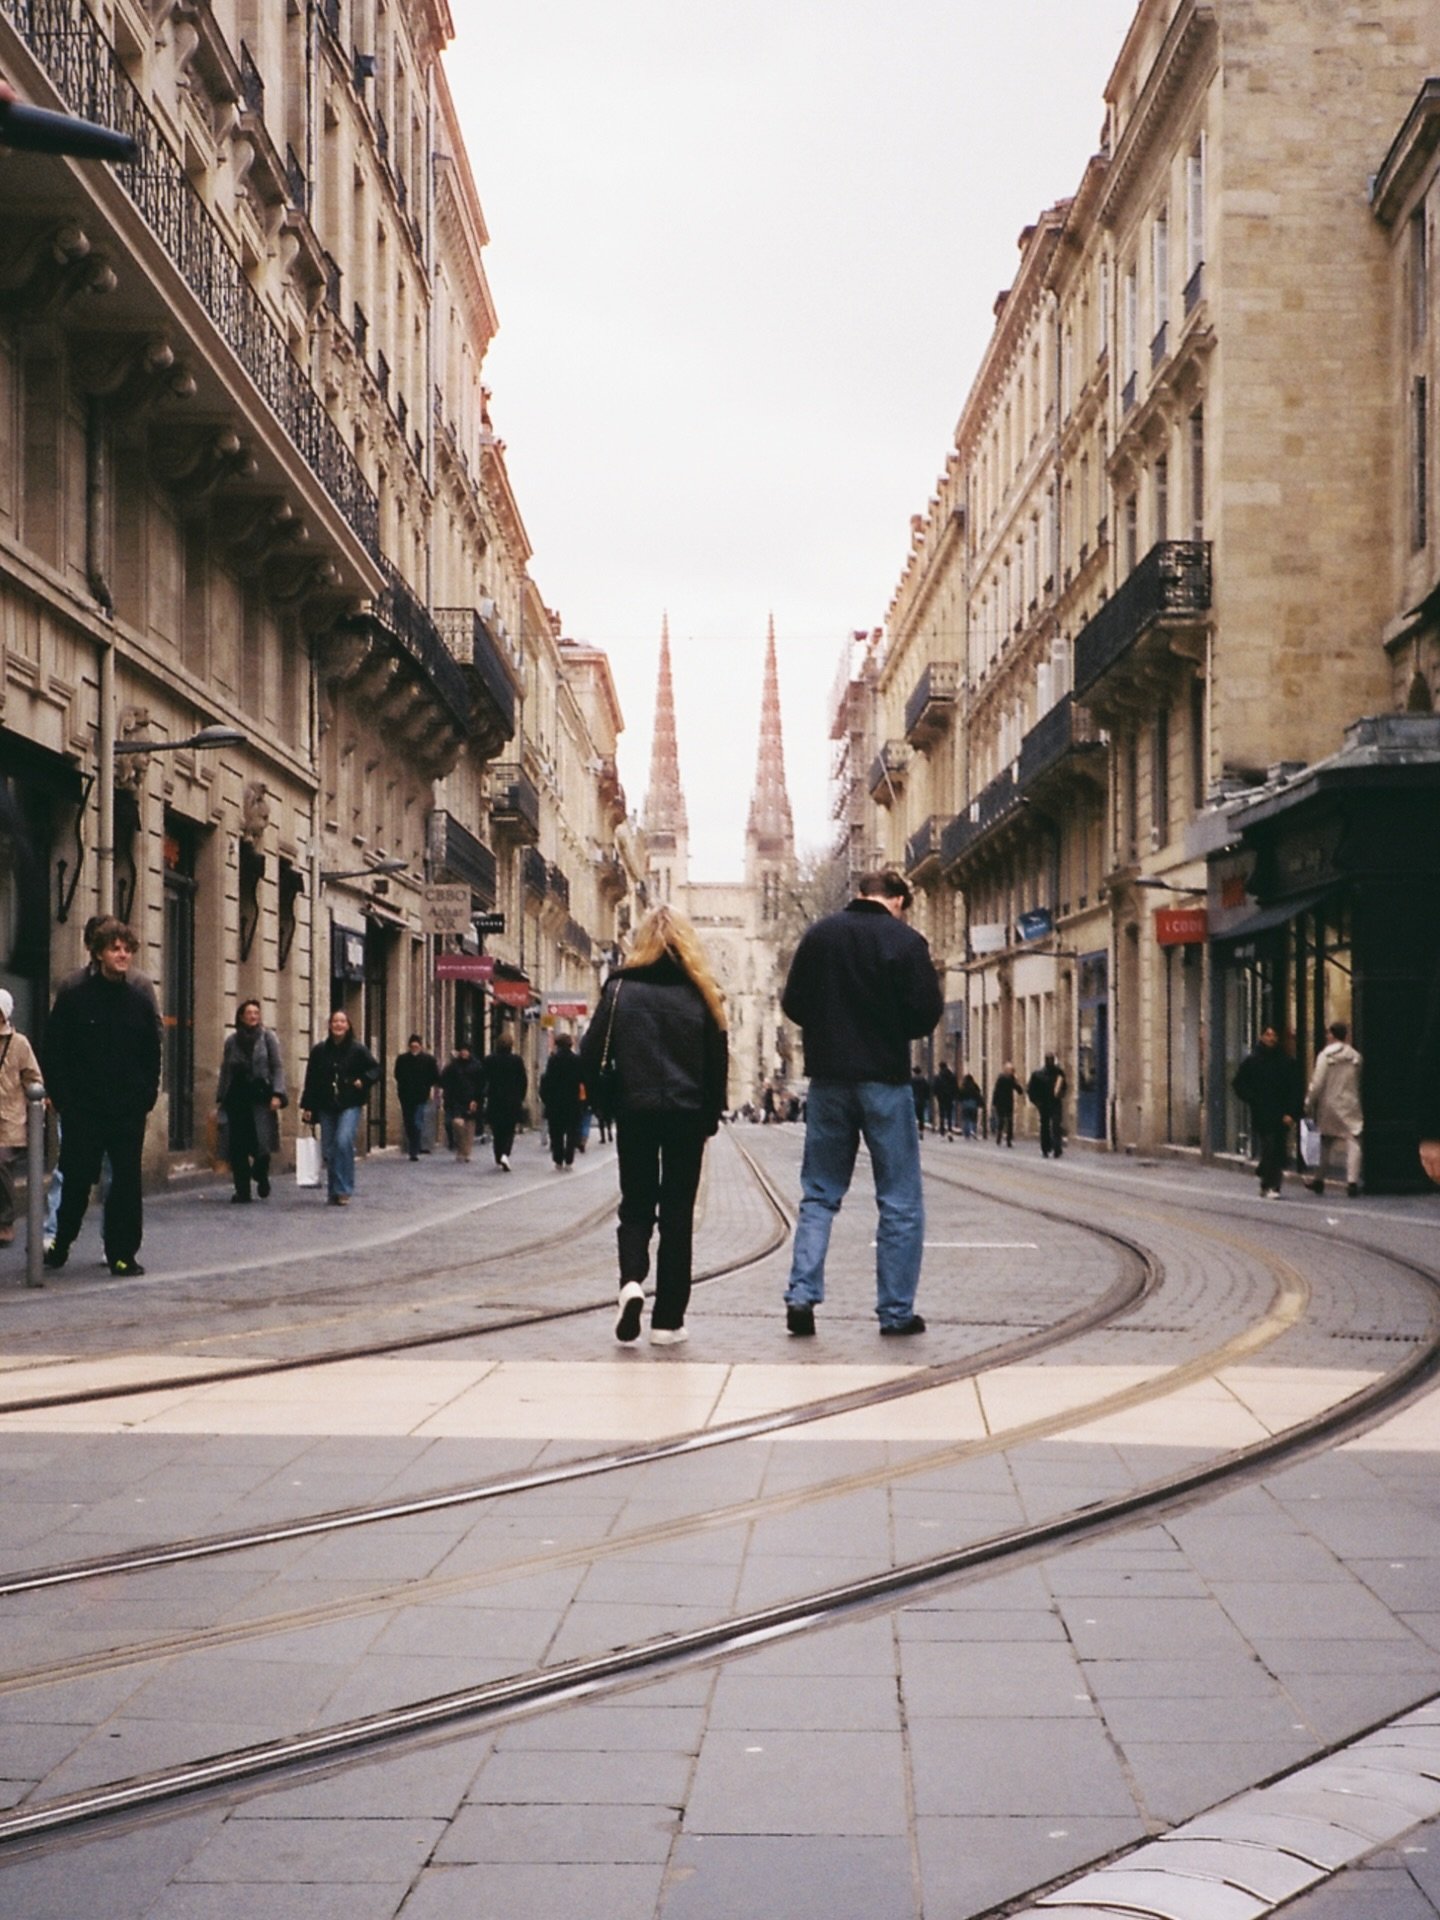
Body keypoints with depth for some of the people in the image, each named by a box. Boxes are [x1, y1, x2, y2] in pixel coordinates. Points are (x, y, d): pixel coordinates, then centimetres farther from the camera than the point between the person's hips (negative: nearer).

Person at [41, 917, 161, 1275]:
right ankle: (60, 1244, 24)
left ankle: (123, 1253, 5)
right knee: (76, 1181, 6)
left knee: (127, 1182, -1)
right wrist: (62, 1097, -8)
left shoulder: (141, 1000, 8)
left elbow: (152, 1055, 13)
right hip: (82, 1111, -2)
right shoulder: (74, 994, -1)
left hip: (129, 1111, 2)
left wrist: (147, 1096, 2)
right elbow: (53, 1052, -2)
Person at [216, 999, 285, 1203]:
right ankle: (242, 1190, 7)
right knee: (237, 1147, -2)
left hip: (261, 1096, -2)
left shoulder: (267, 1037, 4)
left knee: (261, 1144, -11)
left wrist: (277, 1094, -10)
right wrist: (220, 1098, 11)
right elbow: (225, 1071, 14)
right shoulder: (232, 1041, 10)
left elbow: (277, 1067, 0)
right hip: (237, 1097, 2)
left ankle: (261, 1177, 19)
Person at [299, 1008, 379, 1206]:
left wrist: (363, 1081, -12)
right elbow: (310, 1080, 7)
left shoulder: (358, 1049, -1)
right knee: (328, 1150, 4)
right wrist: (307, 1107, 4)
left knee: (343, 1142, -20)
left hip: (350, 1106, -3)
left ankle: (342, 1190, -14)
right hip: (327, 1107, 3)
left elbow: (375, 1069, 7)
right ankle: (334, 1191, 15)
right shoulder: (319, 1051, 5)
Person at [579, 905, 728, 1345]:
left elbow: (591, 1057, -6)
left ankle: (631, 1282, -13)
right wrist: (711, 1115, 12)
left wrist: (610, 1095, 10)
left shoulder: (621, 988, -3)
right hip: (688, 1115, 0)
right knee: (677, 1213, 8)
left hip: (636, 1111, 0)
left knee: (636, 1206, 13)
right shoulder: (702, 994, 0)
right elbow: (718, 1062, 2)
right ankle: (668, 1319, 7)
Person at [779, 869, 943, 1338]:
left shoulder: (819, 934, 5)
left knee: (819, 1194, 12)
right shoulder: (904, 941, -7)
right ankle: (896, 1311, 6)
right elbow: (926, 1014, -9)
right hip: (885, 1079, -3)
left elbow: (792, 1004, 7)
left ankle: (802, 1294, 0)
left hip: (827, 1078, 4)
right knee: (901, 1202, 5)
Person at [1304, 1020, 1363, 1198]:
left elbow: (1317, 1083, -8)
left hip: (1329, 1104, 0)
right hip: (1350, 1104, 0)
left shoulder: (1325, 1055, -6)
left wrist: (1309, 1103, -1)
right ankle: (1352, 1180, -17)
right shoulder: (1355, 1056, 3)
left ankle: (1319, 1180, 22)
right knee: (1353, 1141, -4)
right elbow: (1360, 1082, 5)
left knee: (1325, 1143, 13)